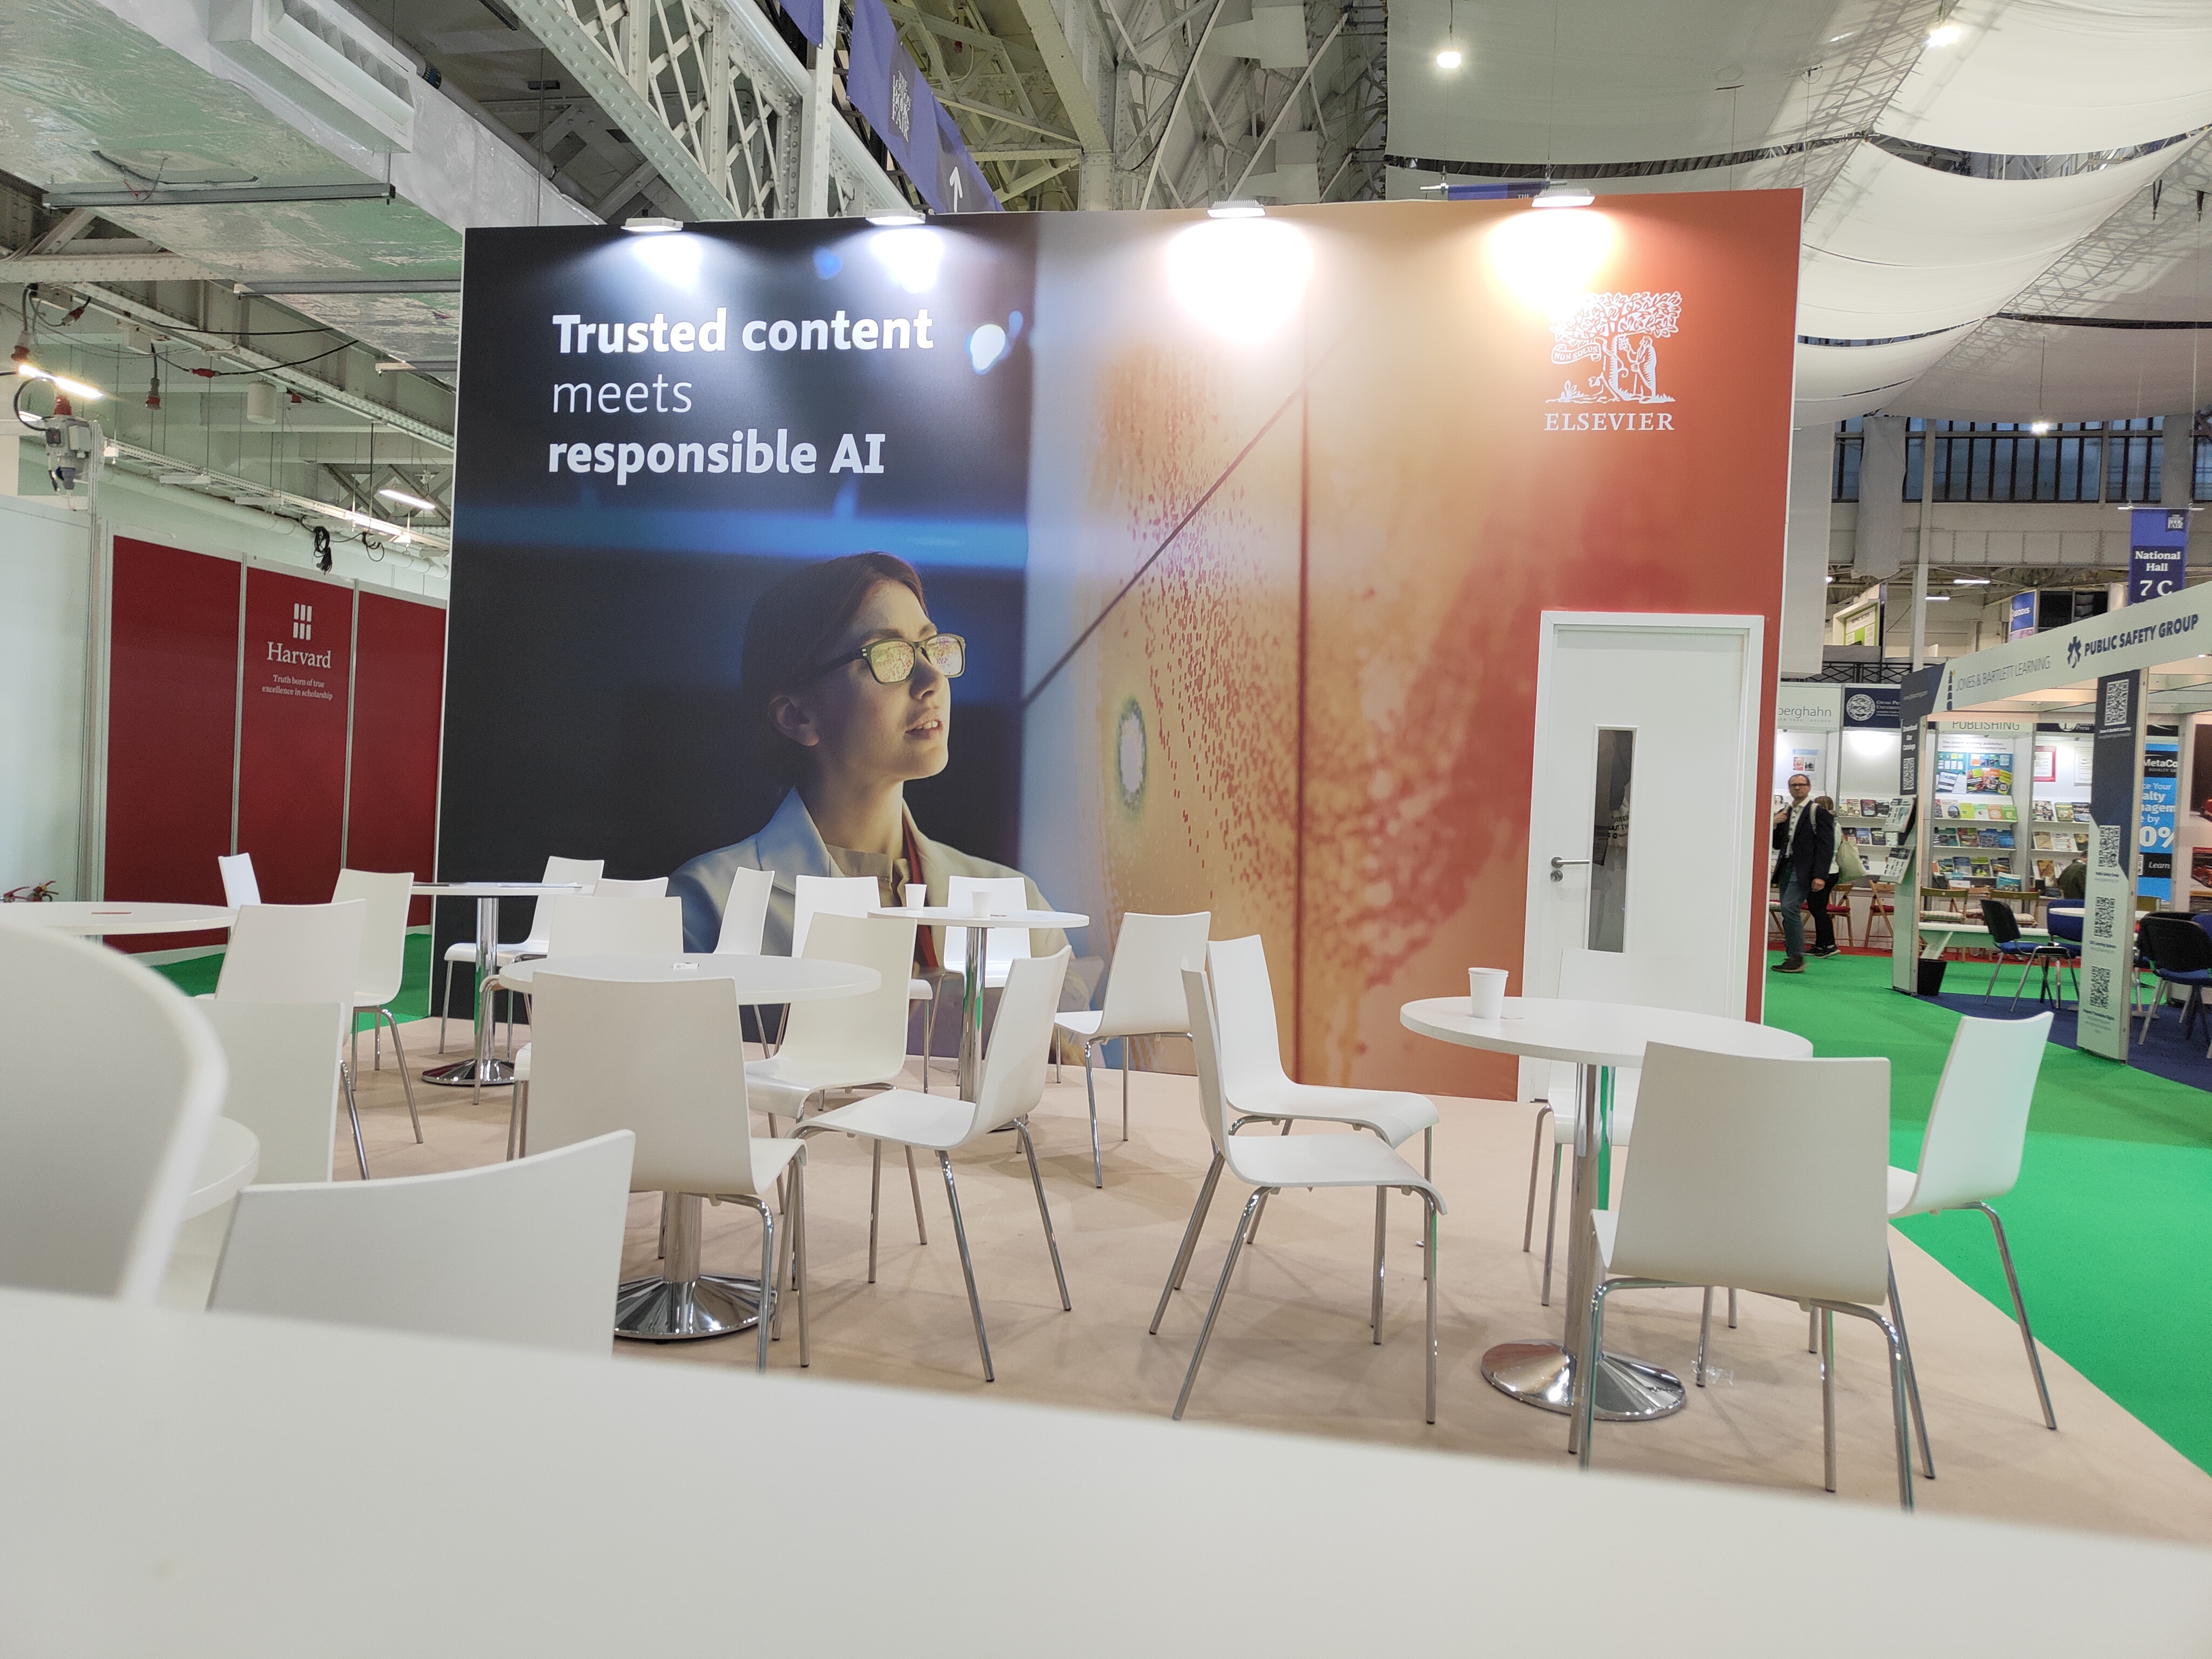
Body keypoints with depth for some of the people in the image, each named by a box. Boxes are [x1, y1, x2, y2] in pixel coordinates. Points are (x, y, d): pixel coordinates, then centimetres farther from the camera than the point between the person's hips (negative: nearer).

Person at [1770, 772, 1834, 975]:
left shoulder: (1818, 812, -4)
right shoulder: (1783, 813, 17)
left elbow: (1826, 846, -9)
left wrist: (1820, 876, -18)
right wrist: (1775, 825, -1)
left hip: (1803, 870, -7)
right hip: (1786, 867, 7)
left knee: (1789, 908, -17)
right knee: (1788, 913, 6)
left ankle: (1797, 959, -13)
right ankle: (1792, 958, 10)